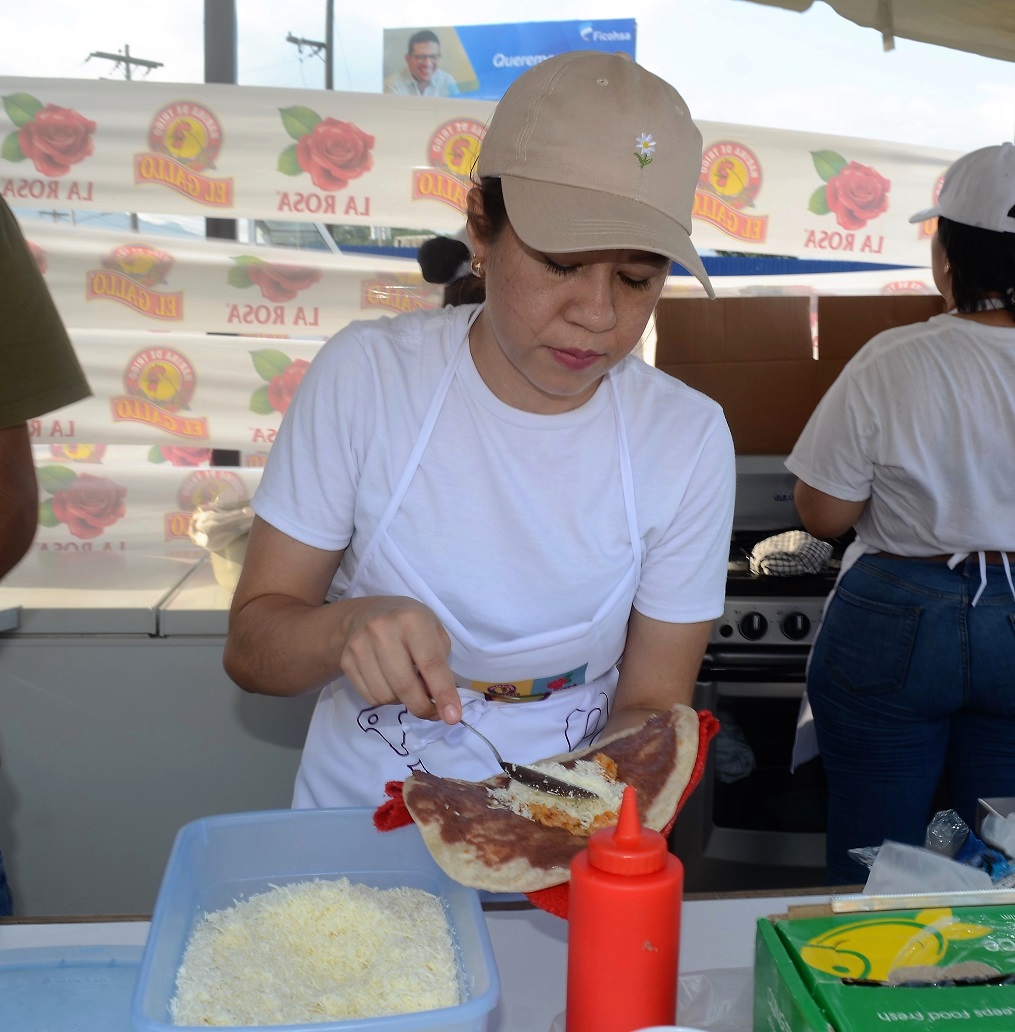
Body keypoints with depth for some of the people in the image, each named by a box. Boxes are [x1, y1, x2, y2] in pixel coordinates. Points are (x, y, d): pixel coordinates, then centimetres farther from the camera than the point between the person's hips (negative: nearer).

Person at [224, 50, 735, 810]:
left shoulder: (688, 438, -10)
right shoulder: (365, 375, -12)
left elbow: (649, 706, -2)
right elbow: (250, 646, -7)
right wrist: (346, 627, -28)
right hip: (351, 829, -1)